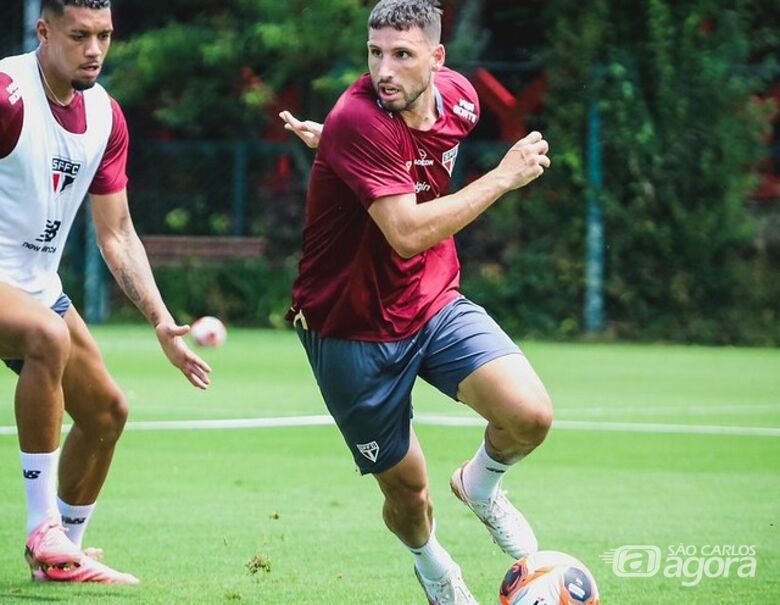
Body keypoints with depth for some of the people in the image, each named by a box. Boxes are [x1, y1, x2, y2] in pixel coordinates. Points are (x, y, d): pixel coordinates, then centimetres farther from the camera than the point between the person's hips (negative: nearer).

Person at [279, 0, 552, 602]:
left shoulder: (460, 97, -6)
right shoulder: (357, 121, -26)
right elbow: (409, 232, -33)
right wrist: (505, 176, -27)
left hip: (436, 301, 5)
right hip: (354, 330, -4)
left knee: (530, 415, -19)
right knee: (407, 490, 5)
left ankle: (481, 484, 16)